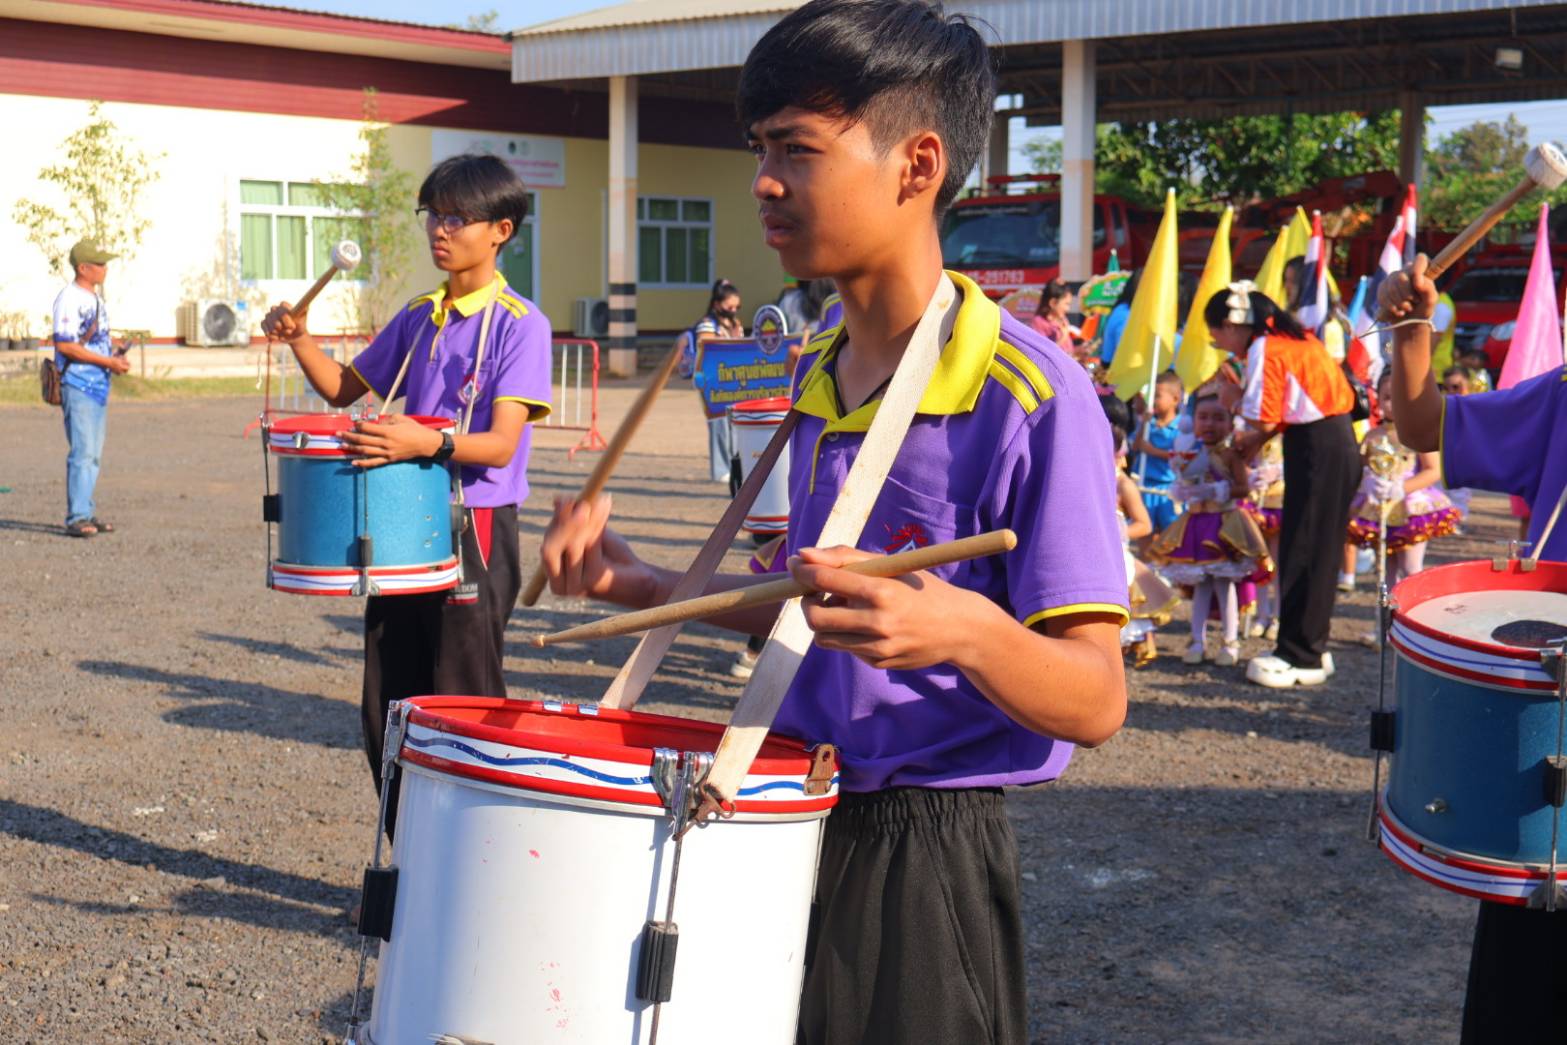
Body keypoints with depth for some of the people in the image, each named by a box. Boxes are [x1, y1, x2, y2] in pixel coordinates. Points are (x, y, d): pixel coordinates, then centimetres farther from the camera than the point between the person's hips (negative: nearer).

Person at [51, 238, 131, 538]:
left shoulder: (95, 297, 16)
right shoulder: (69, 299, -13)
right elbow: (65, 345, -20)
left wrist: (115, 353, 5)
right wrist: (108, 362, -19)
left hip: (99, 385, 9)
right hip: (78, 386, -9)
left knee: (93, 454, 11)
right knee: (82, 452, -10)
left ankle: (87, 512, 17)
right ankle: (77, 517, -8)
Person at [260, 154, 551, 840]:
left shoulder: (519, 324, -9)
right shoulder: (418, 317, 13)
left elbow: (500, 444, -18)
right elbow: (344, 387, 22)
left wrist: (428, 442, -36)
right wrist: (301, 340, 4)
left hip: (475, 532, -7)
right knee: (386, 712, 11)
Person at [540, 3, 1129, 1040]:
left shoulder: (1030, 397, -18)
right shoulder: (821, 373, 6)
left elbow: (1095, 703, -18)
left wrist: (970, 633, -37)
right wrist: (645, 585, 7)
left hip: (922, 853, -7)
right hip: (794, 817, 7)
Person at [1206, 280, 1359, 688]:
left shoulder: (1264, 351, -13)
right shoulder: (1293, 337, 16)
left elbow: (1265, 422, -14)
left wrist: (1251, 441, 7)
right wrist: (1254, 440, 12)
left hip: (1315, 450, -10)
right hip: (1338, 444, 10)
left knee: (1301, 553, -3)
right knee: (1318, 551, 15)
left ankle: (1300, 658, 2)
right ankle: (1312, 648, 23)